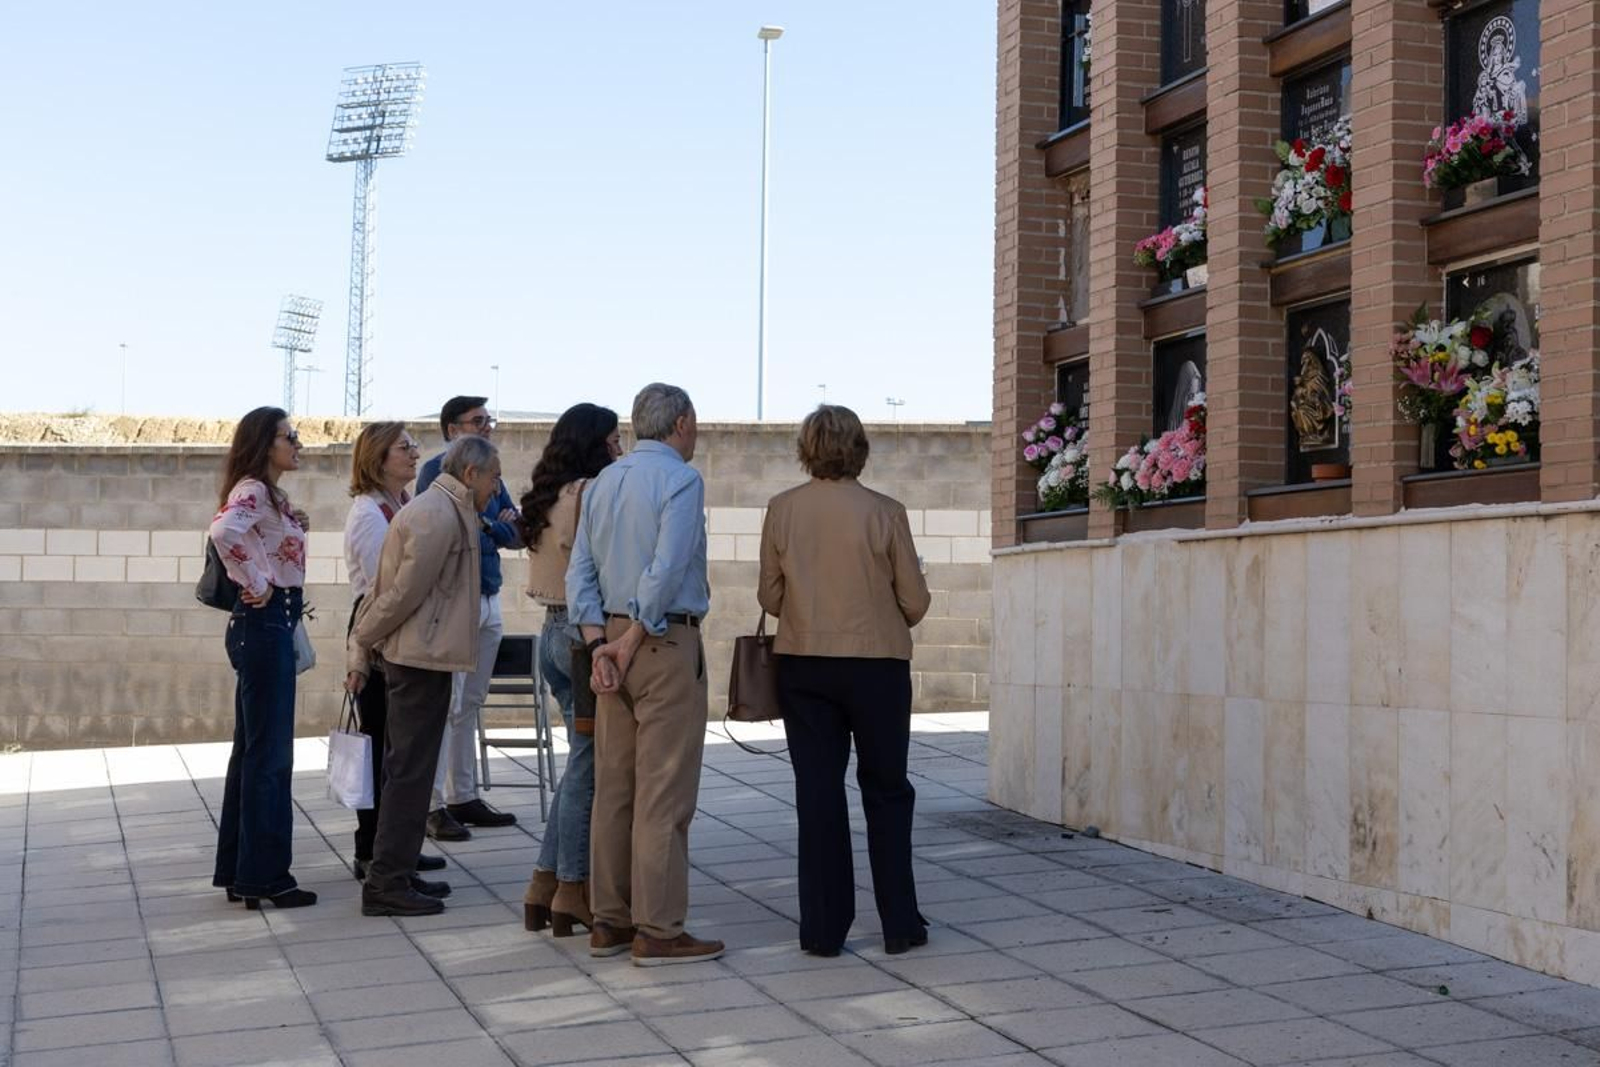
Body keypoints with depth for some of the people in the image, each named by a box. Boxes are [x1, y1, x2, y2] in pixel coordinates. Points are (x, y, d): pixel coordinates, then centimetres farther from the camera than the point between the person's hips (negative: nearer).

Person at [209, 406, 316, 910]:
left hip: (270, 626, 10)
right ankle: (264, 877, 1)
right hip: (264, 623, -10)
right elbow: (224, 531, -33)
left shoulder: (266, 494, 16)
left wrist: (292, 525, 8)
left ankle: (238, 871, 20)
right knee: (270, 755, -5)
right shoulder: (253, 491, -14)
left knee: (252, 751, 13)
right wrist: (255, 585, -23)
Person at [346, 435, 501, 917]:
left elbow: (383, 588, 17)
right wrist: (364, 642, -4)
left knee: (405, 768, 15)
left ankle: (392, 874, 23)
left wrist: (360, 649, 14)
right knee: (409, 770, -6)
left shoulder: (441, 510, 18)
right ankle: (387, 882, -2)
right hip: (422, 656, -11)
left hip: (413, 655, 11)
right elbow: (404, 592, -17)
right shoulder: (440, 516, -15)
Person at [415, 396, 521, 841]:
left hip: (488, 599, 7)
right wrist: (493, 527, -9)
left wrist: (483, 526, -7)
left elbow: (516, 535, 12)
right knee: (444, 704, -7)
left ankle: (463, 796, 19)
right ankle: (433, 805, -4)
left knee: (470, 704, 12)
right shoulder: (437, 471, -6)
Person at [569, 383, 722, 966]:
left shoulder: (602, 483, 13)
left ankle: (609, 921, 16)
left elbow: (579, 573, 8)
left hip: (612, 639, 8)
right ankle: (658, 930, -1)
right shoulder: (680, 479, -9)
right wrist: (630, 644, -10)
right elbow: (666, 571, -18)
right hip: (667, 641, -8)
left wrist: (600, 647, 1)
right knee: (664, 791, -4)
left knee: (613, 786, 11)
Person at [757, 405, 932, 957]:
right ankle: (899, 923, 13)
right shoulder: (884, 512, -9)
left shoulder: (781, 510, -2)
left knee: (817, 791, 7)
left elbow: (770, 596, 3)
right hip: (877, 663, -2)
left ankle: (823, 927, 10)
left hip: (802, 666, 2)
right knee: (886, 790, 10)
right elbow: (915, 601, -5)